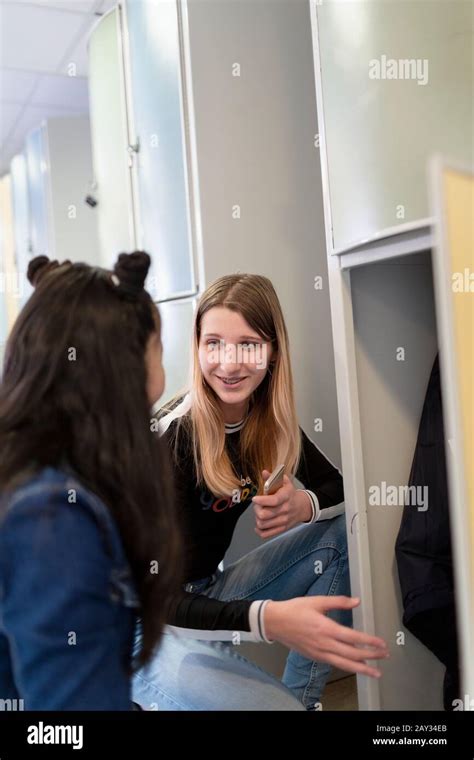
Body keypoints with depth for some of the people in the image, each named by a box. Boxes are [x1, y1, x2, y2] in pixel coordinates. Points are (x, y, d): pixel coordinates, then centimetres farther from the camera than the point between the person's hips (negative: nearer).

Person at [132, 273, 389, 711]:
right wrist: (269, 618, -45)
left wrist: (304, 505, -22)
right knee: (274, 705, -30)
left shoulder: (270, 420, -5)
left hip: (209, 596, 7)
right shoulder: (170, 438, -24)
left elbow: (340, 487, 3)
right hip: (150, 626, -7)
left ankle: (303, 696, 0)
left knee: (341, 531, -7)